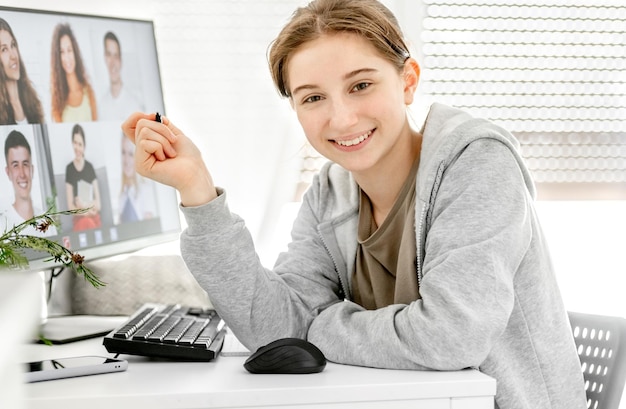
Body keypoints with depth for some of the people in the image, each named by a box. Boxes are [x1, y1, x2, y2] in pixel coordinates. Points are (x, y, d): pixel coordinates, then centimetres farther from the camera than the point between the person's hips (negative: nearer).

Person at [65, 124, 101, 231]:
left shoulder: (90, 167, 9)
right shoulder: (69, 169, 3)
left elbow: (98, 204, 9)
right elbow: (70, 207, 0)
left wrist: (84, 205, -7)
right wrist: (86, 211, -11)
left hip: (94, 217, 2)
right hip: (79, 219, -2)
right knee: (86, 223, -33)